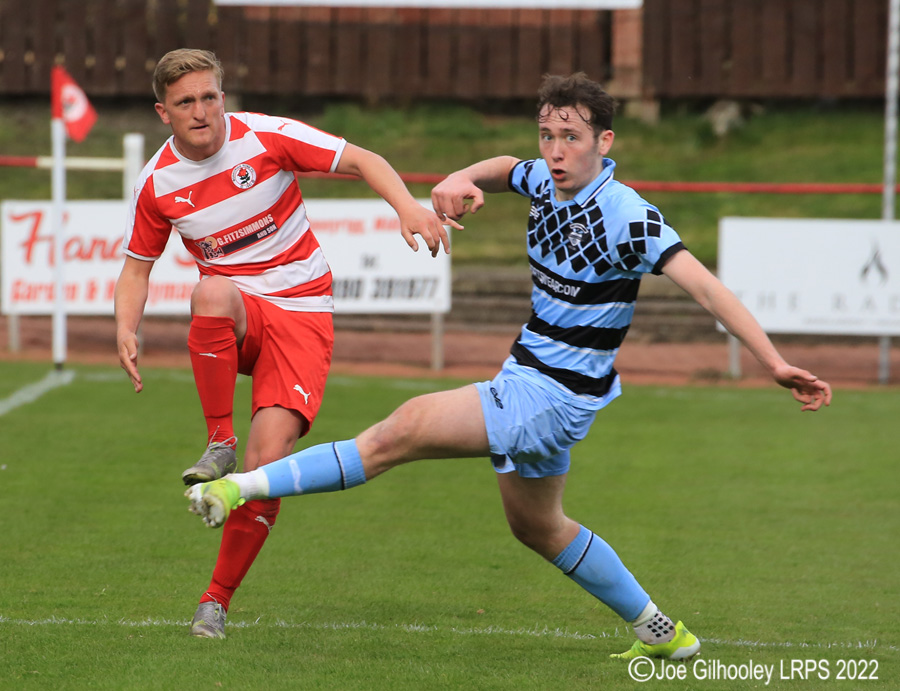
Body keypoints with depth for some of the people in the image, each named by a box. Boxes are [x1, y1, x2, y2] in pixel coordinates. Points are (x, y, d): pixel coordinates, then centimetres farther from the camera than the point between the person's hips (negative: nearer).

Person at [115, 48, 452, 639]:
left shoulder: (266, 137, -9)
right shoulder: (157, 183, -1)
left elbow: (363, 161, -5)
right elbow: (137, 266, 12)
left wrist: (408, 205, -23)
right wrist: (127, 329, -7)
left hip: (302, 312, -1)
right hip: (236, 316, 1)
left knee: (269, 458, -19)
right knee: (213, 292, -39)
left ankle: (218, 600, -3)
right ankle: (220, 442, -25)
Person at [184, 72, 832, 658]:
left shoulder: (627, 217, -22)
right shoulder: (547, 180, 1)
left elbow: (705, 285, -28)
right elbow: (506, 168, 25)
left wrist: (776, 363, -36)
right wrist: (461, 180, 1)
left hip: (550, 396, -10)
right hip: (527, 379, 10)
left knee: (404, 430, -17)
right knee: (536, 525, 24)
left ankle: (243, 486, -15)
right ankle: (662, 633, 34)